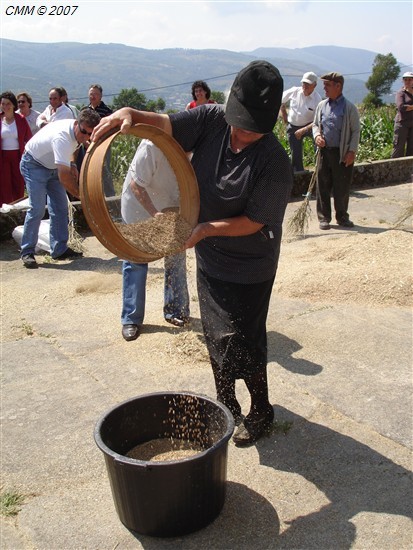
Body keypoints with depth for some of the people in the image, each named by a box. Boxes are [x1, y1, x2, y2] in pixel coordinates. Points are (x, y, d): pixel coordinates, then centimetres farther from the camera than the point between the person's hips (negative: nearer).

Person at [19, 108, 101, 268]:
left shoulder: (76, 131, -10)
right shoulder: (62, 137, -37)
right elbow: (63, 177, -39)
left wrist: (71, 165, -4)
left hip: (53, 166, 8)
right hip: (34, 165, -8)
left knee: (60, 208, 1)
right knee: (37, 209, -16)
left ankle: (59, 249, 6)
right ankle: (27, 252, -7)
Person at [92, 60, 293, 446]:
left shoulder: (274, 163, -24)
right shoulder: (211, 120, -10)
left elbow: (253, 222, -21)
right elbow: (166, 124, -14)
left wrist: (207, 229, -29)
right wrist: (131, 114, -33)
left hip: (249, 269, -6)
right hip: (209, 258, 6)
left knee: (241, 343, 2)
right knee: (216, 338, 18)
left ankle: (261, 411, 28)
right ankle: (226, 406, 39)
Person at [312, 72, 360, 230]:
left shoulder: (349, 108, -4)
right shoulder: (322, 105, 7)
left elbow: (356, 131, -3)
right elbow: (315, 124, 18)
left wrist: (352, 151, -10)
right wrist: (317, 135, -4)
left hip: (343, 153, -3)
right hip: (324, 151, 3)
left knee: (342, 187, 5)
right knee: (323, 186, 6)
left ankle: (342, 217, 20)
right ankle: (324, 218, 16)